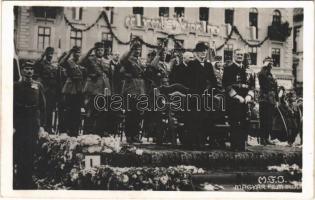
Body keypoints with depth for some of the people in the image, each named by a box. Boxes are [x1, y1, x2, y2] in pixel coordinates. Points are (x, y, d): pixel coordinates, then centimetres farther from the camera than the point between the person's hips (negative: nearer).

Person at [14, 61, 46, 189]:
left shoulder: (38, 86, 8)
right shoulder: (16, 86, 6)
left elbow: (43, 106, 6)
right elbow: (11, 106, 2)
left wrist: (42, 125, 0)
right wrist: (12, 125, -6)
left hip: (33, 124, 0)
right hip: (19, 124, 0)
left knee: (31, 152, 3)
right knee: (17, 152, 0)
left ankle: (29, 181, 13)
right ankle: (19, 182, 12)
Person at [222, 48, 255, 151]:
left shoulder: (247, 71, 18)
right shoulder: (228, 69, 1)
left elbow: (252, 85, 16)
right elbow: (226, 85, -8)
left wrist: (249, 96, -2)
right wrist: (237, 97, -14)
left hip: (244, 102, 5)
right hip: (232, 101, -5)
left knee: (244, 125, 2)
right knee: (235, 125, -7)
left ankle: (242, 146, 9)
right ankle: (234, 147, -2)